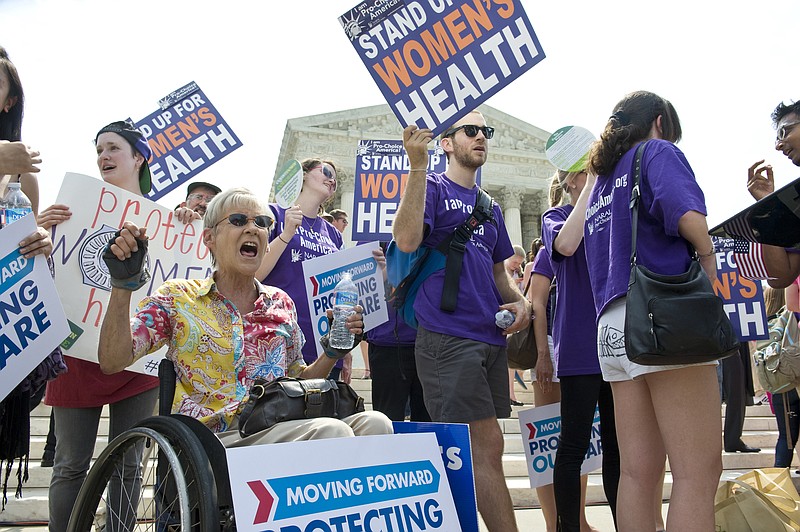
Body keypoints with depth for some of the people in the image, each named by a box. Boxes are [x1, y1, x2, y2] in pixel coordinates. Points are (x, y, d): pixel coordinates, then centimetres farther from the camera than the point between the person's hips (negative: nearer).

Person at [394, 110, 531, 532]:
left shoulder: (490, 208, 22)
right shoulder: (433, 189, 2)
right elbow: (406, 240, -17)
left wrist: (518, 301, 8)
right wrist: (418, 166, -19)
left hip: (491, 339, 7)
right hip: (447, 336, -7)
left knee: (475, 453, 10)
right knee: (486, 452, -9)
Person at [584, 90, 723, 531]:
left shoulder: (601, 178, 24)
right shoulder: (659, 151, 5)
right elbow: (690, 219, -13)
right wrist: (708, 279, 0)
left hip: (612, 325, 7)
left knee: (637, 472, 7)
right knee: (699, 472, -6)